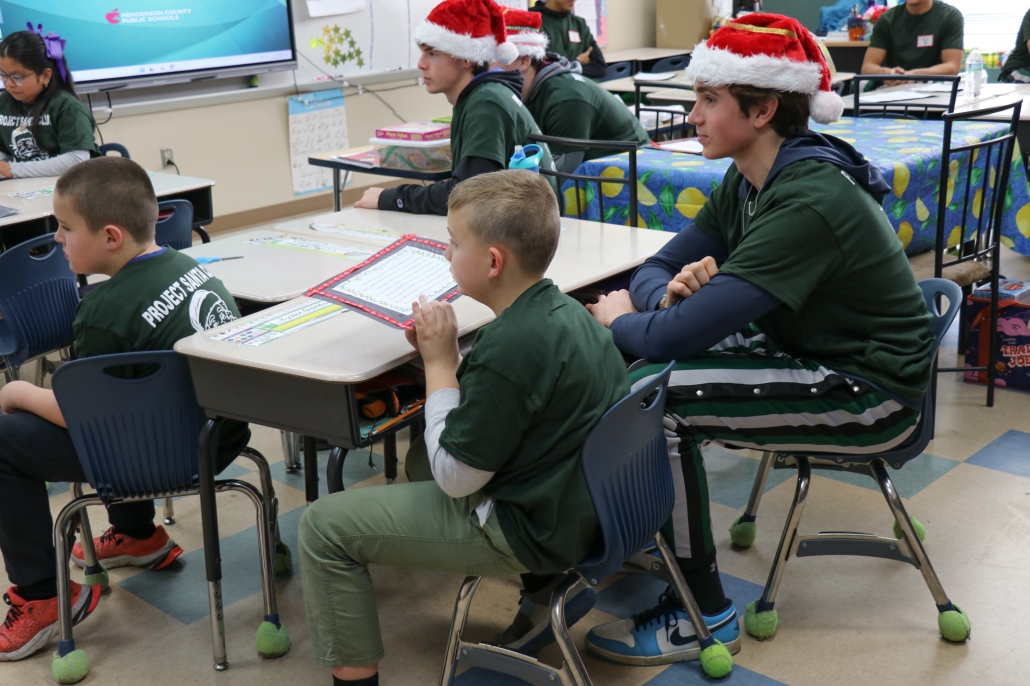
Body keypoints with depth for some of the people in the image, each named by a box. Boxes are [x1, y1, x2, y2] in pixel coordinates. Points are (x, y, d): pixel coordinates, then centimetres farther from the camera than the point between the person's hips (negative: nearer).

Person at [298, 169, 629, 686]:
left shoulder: (512, 345, -29)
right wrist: (446, 357, -3)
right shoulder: (561, 310, 0)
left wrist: (440, 362, -14)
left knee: (324, 526, -5)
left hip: (531, 531, -10)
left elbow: (456, 479, -20)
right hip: (581, 500, 10)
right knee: (422, 455, 33)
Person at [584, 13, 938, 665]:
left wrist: (620, 319, -11)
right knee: (640, 366, -1)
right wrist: (667, 294, -19)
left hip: (872, 394, -9)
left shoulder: (809, 203, -29)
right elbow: (654, 270, 5)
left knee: (661, 401, -20)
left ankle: (701, 615, -4)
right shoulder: (747, 182, 1)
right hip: (804, 351, 9)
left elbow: (677, 334, -32)